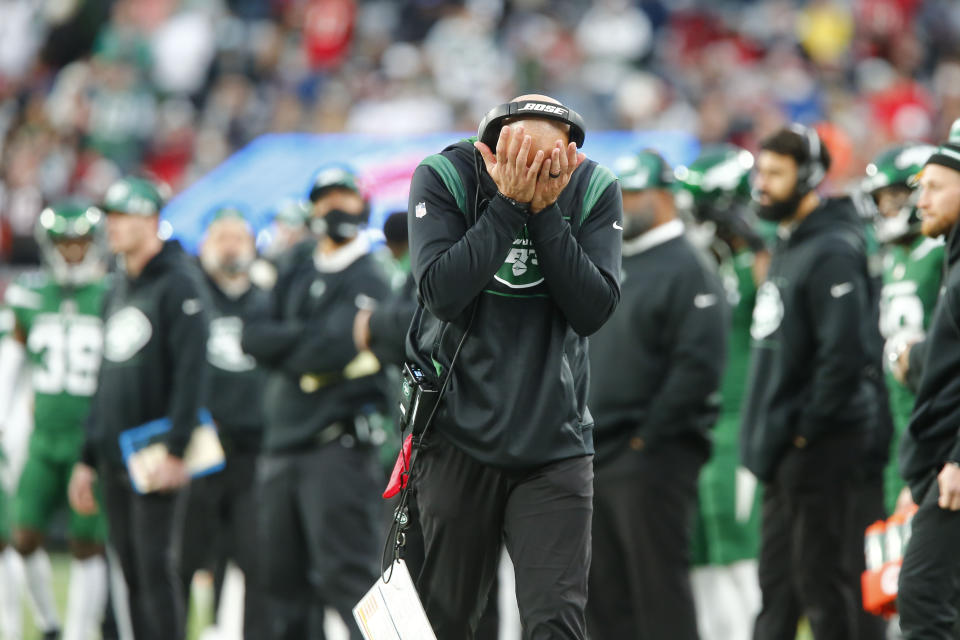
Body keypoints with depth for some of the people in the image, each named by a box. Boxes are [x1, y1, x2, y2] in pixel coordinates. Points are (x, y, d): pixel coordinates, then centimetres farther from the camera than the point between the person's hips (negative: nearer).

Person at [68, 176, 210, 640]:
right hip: (113, 456, 8)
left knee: (154, 565, -11)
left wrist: (175, 449, -21)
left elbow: (190, 370, -15)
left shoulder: (179, 283, -8)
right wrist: (88, 458, 20)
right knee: (129, 569, 7)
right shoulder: (118, 289, 18)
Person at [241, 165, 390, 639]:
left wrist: (280, 345, -1)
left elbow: (331, 352, -16)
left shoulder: (368, 282, -3)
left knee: (346, 574, -15)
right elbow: (253, 337, 4)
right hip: (281, 445, 7)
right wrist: (309, 337, -10)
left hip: (336, 445, -7)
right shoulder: (296, 272, 17)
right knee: (283, 577, 9)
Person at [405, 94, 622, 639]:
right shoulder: (444, 177, -9)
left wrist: (545, 209, -20)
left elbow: (594, 310, -13)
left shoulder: (594, 189, -5)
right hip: (460, 435, 0)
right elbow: (442, 293, -20)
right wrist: (509, 203, -23)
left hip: (555, 442, 0)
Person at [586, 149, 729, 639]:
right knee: (604, 594, 10)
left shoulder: (686, 270, -9)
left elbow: (698, 367, -19)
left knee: (658, 586, -7)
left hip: (652, 455, -9)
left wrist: (649, 437, -18)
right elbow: (583, 355, 24)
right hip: (596, 458, 9)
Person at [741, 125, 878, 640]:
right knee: (778, 586, 13)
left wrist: (807, 431, -19)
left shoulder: (832, 251, -15)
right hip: (783, 452, 10)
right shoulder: (787, 248, 17)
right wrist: (766, 434, 17)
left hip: (821, 448, -10)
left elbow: (844, 352, -24)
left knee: (823, 584, -6)